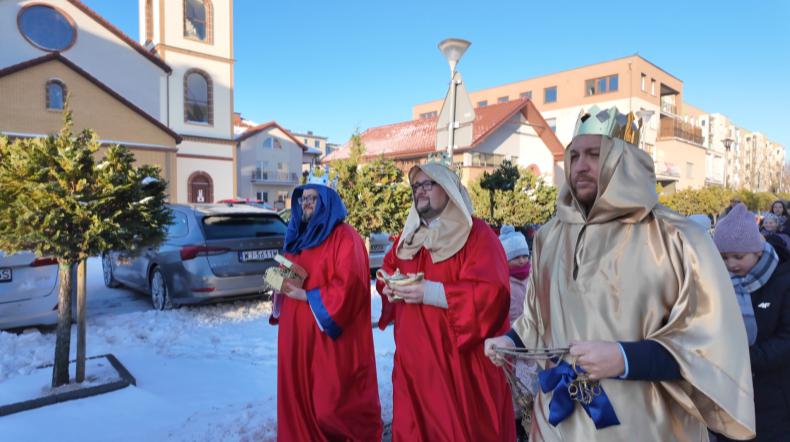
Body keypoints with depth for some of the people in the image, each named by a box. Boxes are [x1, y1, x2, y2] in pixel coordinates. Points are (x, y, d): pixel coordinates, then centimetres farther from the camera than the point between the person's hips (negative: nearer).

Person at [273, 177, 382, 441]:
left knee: (333, 401, 2)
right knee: (299, 395, 15)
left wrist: (306, 296, -18)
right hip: (297, 332, 8)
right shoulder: (298, 237, 15)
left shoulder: (344, 237, -11)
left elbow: (348, 286, -20)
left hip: (331, 334, -7)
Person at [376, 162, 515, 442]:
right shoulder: (408, 238, 13)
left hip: (460, 361, -6)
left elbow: (491, 293, -20)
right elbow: (387, 273, 22)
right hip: (413, 358, 6)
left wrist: (430, 292, -24)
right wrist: (391, 287, -2)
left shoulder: (477, 234, -9)